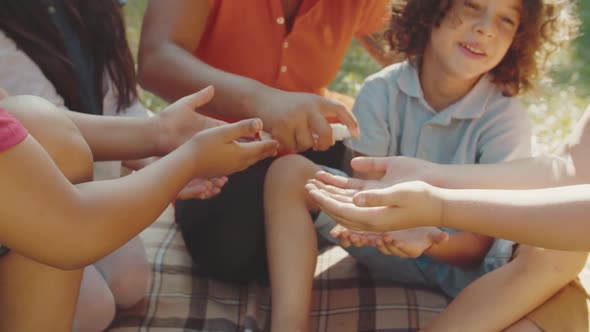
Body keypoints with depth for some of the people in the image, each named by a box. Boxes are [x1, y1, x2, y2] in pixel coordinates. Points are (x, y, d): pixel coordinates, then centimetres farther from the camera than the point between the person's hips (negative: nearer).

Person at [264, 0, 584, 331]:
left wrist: (430, 241, -40)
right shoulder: (381, 91, -13)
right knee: (289, 171, -16)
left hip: (462, 262, -1)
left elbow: (479, 245, -18)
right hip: (388, 243, 2)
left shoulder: (506, 117, -17)